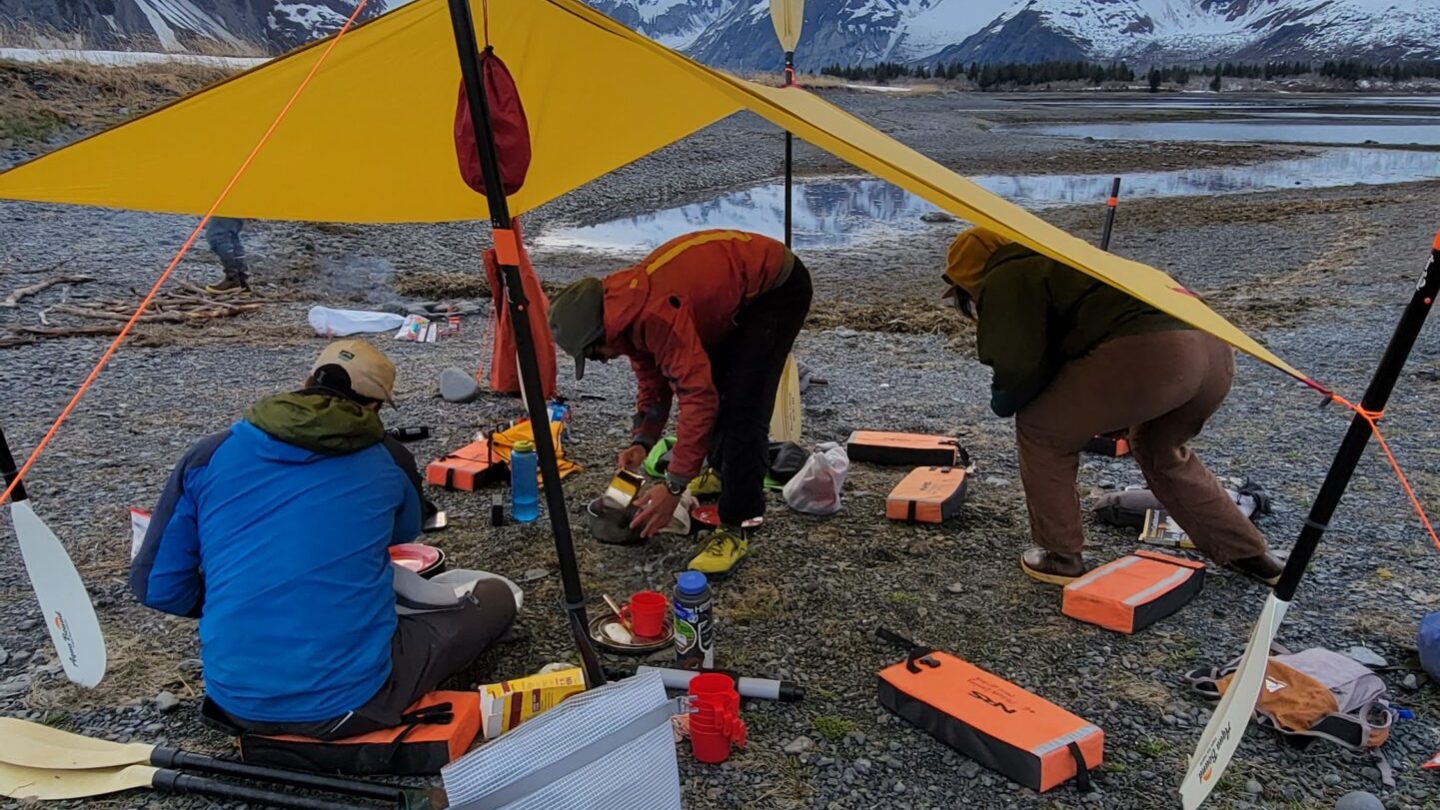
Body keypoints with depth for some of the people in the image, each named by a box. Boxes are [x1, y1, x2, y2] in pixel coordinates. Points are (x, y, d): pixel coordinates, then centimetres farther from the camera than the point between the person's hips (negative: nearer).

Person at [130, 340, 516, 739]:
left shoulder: (212, 453, 3)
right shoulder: (388, 460, 1)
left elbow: (155, 585, 5)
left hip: (236, 703, 4)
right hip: (348, 703, -4)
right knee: (495, 597, 14)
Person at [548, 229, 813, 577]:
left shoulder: (654, 312, -34)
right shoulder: (627, 311, -4)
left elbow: (698, 394, -34)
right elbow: (652, 378, 9)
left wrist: (674, 486, -29)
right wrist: (642, 440, -5)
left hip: (778, 287, -9)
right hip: (736, 291, 9)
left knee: (743, 409, -16)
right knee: (716, 389, 16)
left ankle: (735, 528, -9)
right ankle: (723, 473, 40)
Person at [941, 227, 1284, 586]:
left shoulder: (1004, 281, 11)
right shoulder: (1055, 262, 38)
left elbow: (1021, 368, 3)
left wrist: (1002, 400, 23)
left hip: (1147, 353, -9)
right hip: (1214, 345, 9)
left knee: (1040, 431, 13)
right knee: (1160, 450, 34)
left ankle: (1060, 555, 19)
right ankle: (1249, 554, 39)